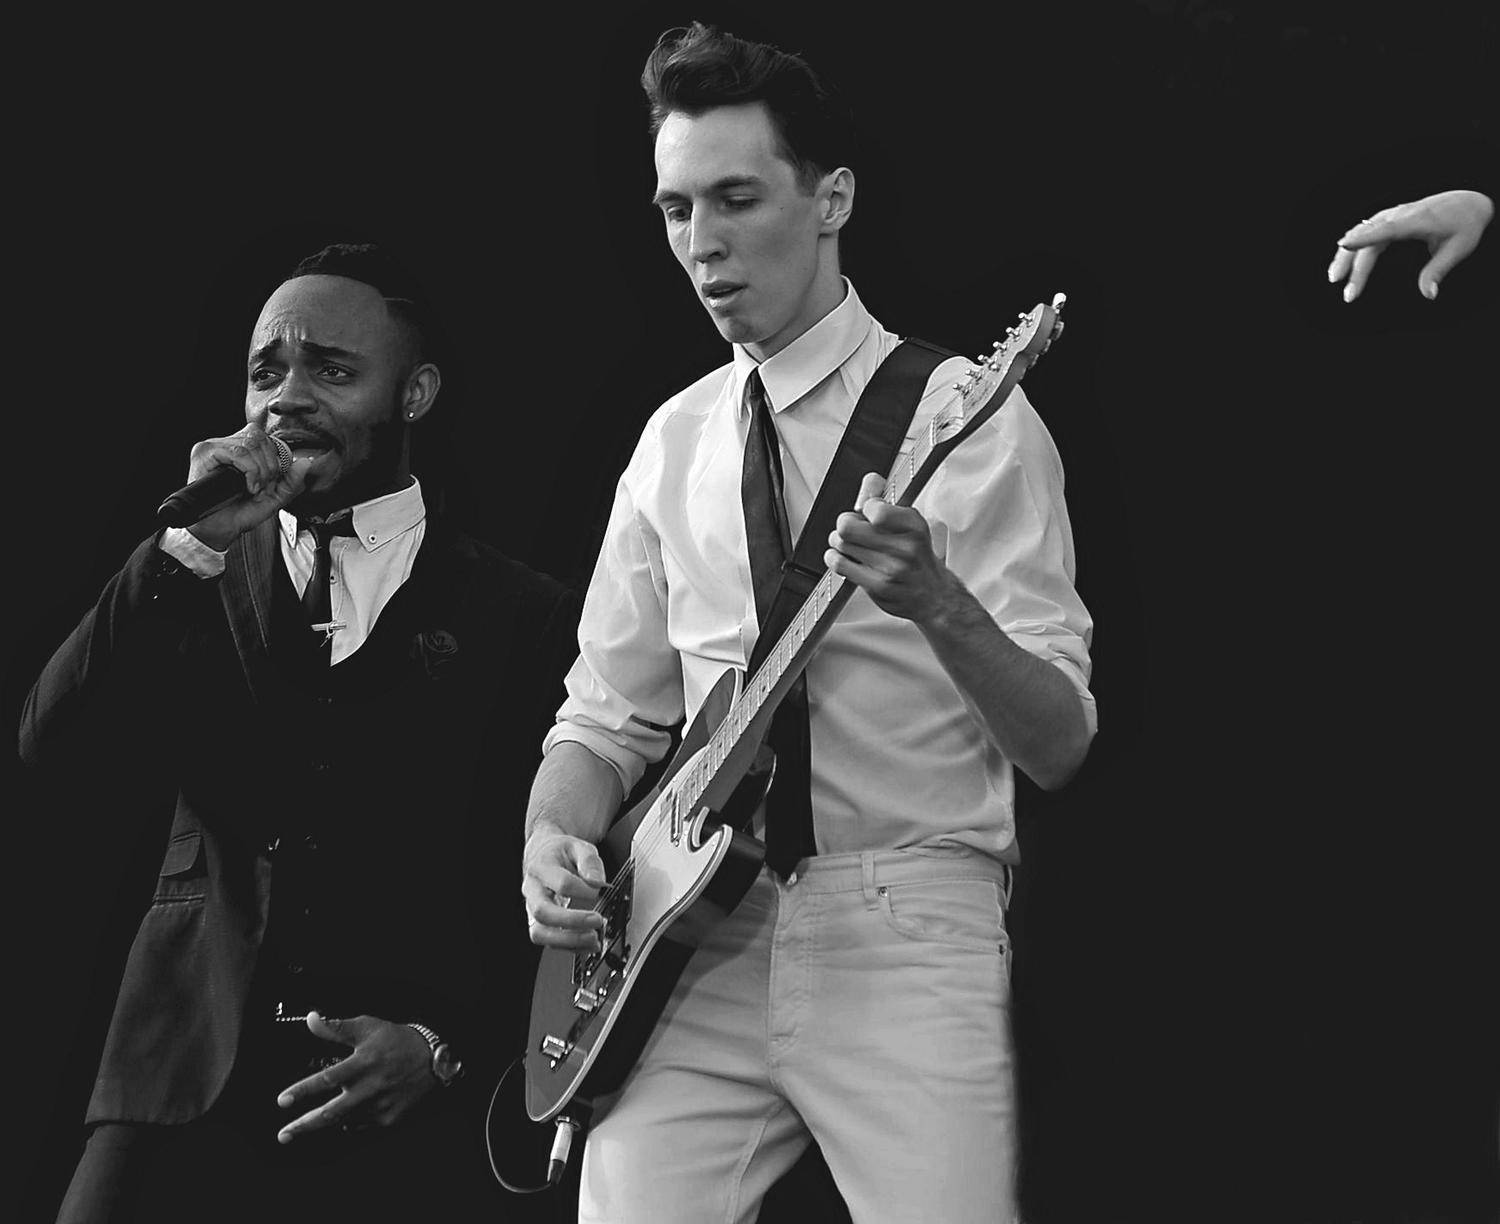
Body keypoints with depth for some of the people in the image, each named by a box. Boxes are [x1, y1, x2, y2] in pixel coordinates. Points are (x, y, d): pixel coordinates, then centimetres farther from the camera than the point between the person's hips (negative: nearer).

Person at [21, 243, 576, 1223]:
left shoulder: (517, 616, 5)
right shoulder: (194, 582, 11)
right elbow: (50, 739, -5)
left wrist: (448, 1045, -7)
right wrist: (193, 542, -11)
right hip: (189, 1090, 1)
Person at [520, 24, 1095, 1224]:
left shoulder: (968, 416, -1)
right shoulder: (676, 441, 14)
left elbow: (1060, 745, -6)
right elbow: (608, 715, 18)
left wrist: (938, 606, -24)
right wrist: (555, 841, -3)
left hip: (904, 938, -4)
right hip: (699, 942, 4)